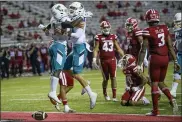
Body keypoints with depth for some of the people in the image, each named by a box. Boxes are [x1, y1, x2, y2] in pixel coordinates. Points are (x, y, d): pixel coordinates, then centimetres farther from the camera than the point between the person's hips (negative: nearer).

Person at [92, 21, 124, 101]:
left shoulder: (113, 37, 8)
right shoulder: (99, 37, -1)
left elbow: (118, 48, 13)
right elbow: (96, 49, -3)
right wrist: (94, 60, -13)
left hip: (112, 59, 2)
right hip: (103, 60, -2)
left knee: (113, 77, -4)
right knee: (106, 78, 5)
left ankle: (114, 96, -2)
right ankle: (105, 93, 29)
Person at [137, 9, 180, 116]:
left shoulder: (148, 31, -10)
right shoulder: (165, 28, 4)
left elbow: (143, 50, -10)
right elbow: (170, 46, 6)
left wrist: (139, 65, -7)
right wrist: (175, 61, 11)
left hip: (155, 59, -5)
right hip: (165, 58, 5)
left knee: (154, 84, 4)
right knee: (161, 82, 20)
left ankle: (155, 110, 7)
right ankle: (171, 99, -3)